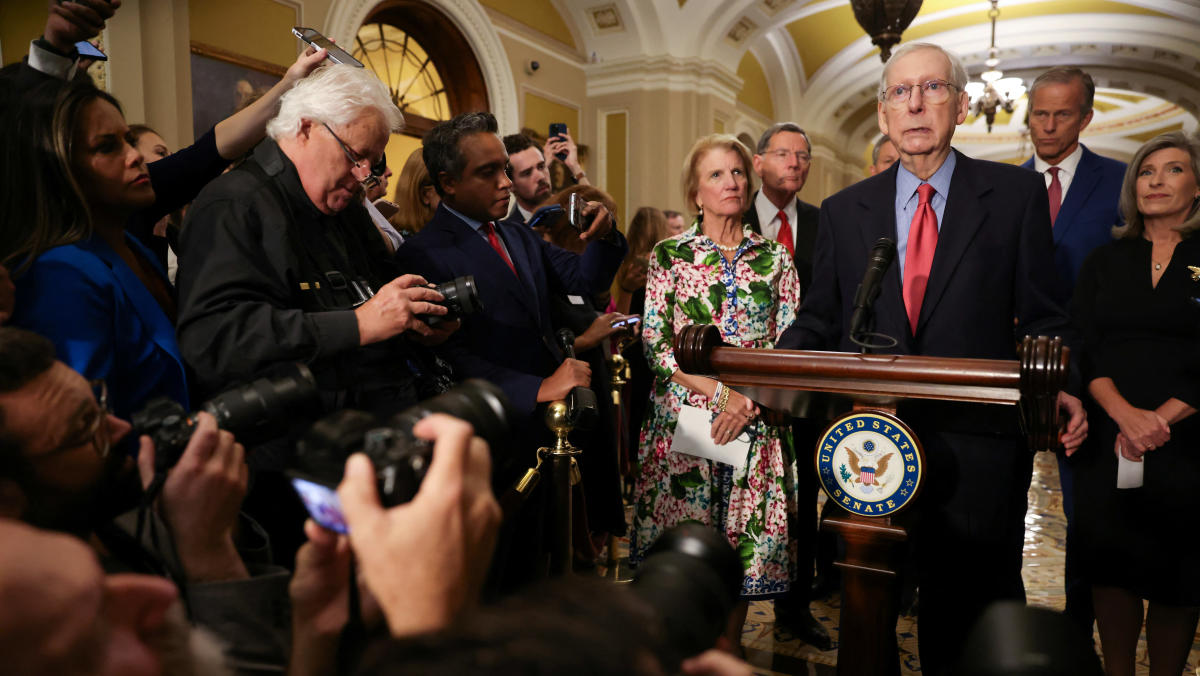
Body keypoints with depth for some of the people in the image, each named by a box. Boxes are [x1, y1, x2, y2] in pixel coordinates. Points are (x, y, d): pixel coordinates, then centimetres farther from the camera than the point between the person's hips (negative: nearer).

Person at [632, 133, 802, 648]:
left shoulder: (775, 258, 10)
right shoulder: (669, 255, 3)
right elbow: (655, 343, -4)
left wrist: (749, 401, -10)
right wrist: (720, 393, -13)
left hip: (756, 427, 2)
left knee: (743, 549, 6)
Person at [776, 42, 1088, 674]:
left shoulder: (1017, 194, 1)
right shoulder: (843, 211, 6)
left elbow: (1042, 318, 3)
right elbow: (817, 323, 7)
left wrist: (1057, 390, -15)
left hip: (977, 450, -1)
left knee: (973, 616, 11)